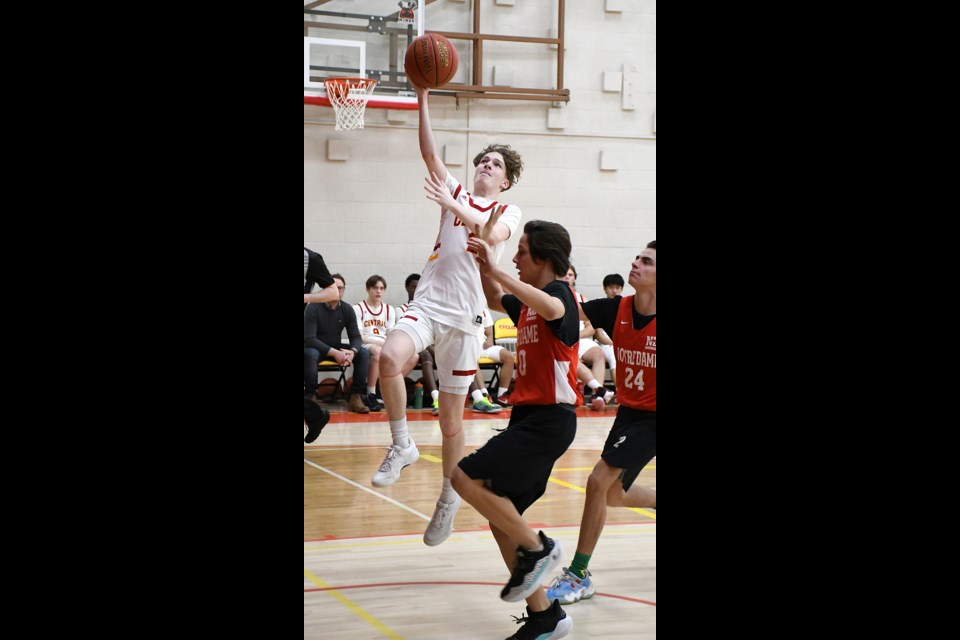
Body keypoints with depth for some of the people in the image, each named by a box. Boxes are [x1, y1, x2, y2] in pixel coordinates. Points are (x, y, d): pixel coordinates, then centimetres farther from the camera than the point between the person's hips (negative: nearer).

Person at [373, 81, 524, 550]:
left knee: (451, 418, 4)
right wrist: (423, 98, -10)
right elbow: (429, 153, -2)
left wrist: (451, 206, -24)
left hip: (463, 317, -1)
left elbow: (492, 235, -16)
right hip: (427, 305, 1)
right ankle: (402, 446, -12)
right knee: (389, 358, -32)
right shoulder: (456, 191, 14)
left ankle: (449, 497, 25)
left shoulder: (508, 212, 8)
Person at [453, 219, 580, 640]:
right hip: (528, 417, 9)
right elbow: (494, 301, 37)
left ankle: (537, 548, -5)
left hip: (549, 419, -9)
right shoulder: (528, 302, 16)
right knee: (501, 516, 8)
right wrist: (484, 265, 19)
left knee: (466, 479, -19)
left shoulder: (559, 292, -11)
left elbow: (552, 309, -37)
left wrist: (496, 270, -39)